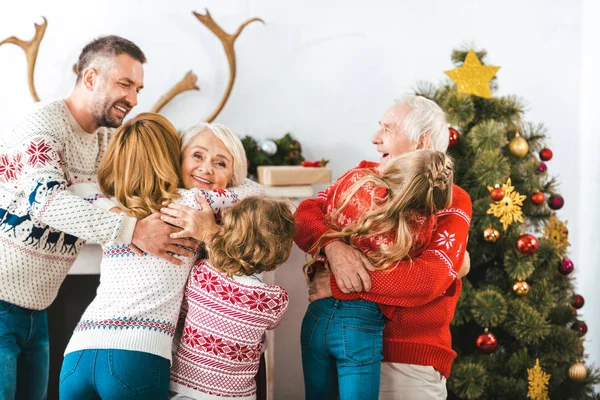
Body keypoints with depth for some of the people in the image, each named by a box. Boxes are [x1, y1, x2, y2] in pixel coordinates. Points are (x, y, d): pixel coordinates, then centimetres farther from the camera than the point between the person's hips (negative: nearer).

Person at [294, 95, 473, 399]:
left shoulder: (451, 202, -10)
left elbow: (427, 279, -23)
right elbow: (306, 212, -6)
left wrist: (338, 285, -23)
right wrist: (332, 246, -28)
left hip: (409, 359, -4)